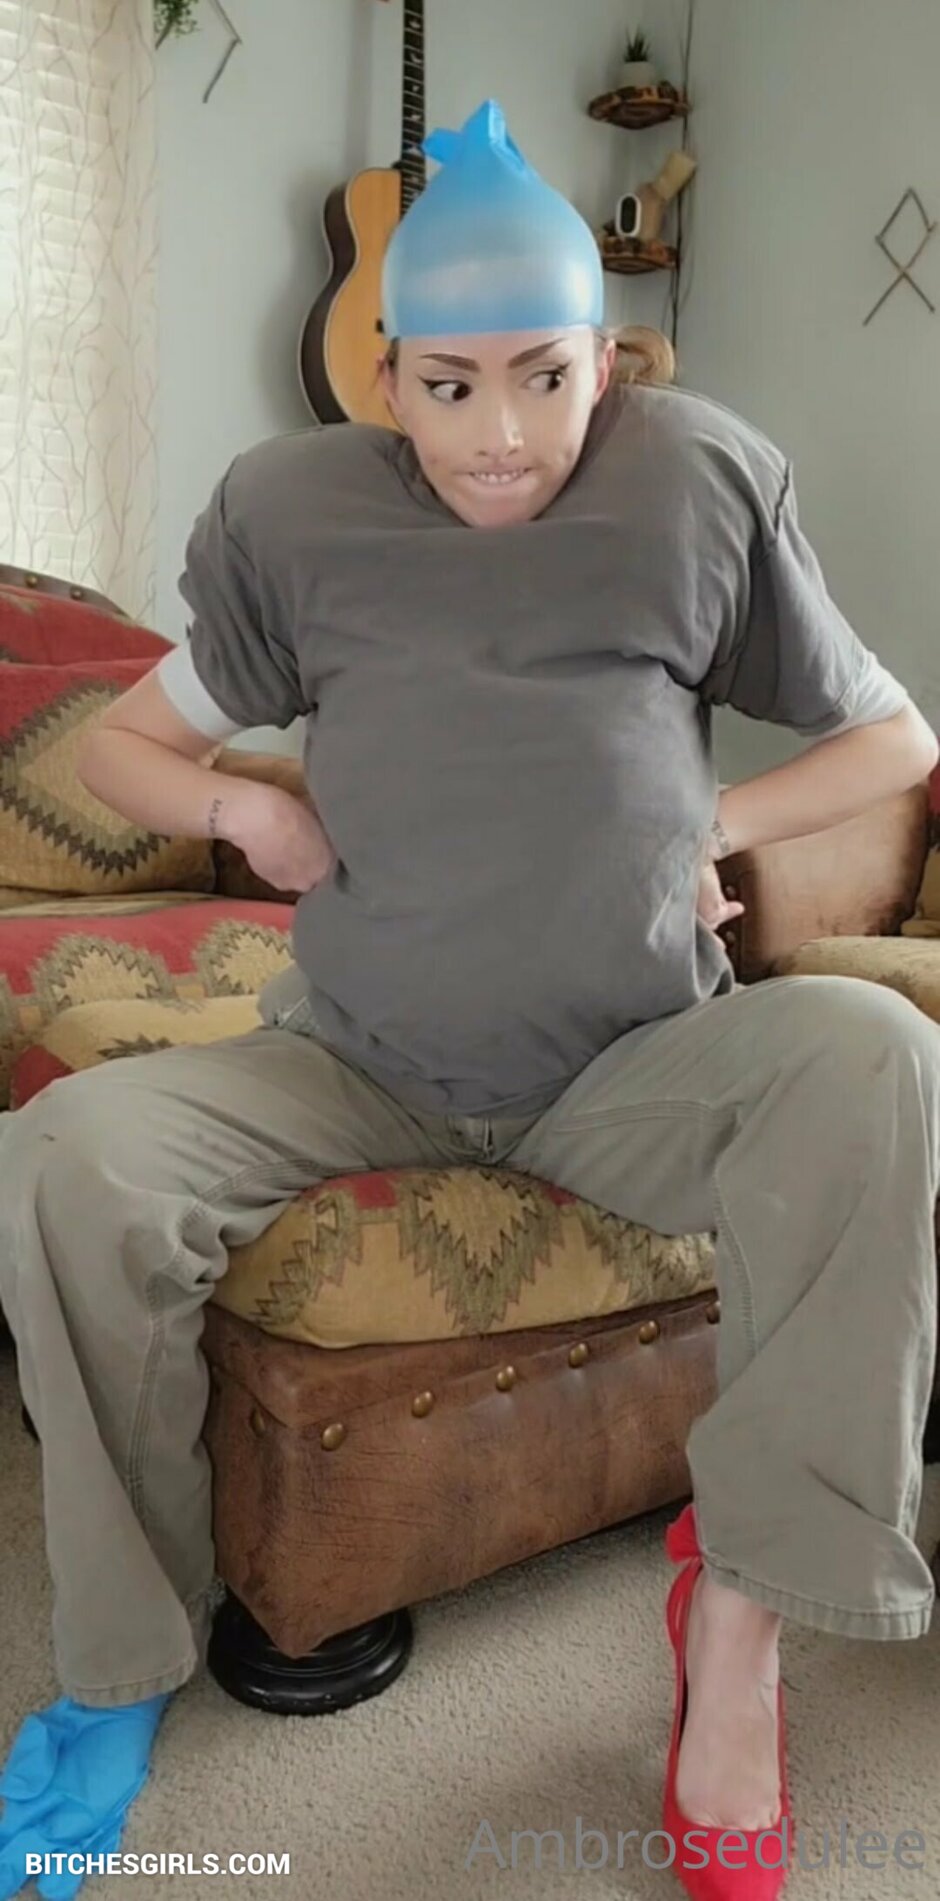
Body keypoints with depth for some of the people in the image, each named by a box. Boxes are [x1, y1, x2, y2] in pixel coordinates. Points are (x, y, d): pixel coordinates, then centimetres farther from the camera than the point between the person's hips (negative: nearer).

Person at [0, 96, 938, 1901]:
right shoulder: (298, 509, 3)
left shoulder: (705, 481, 1)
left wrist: (711, 827, -3)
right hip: (357, 1066, 1)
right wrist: (245, 806, -6)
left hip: (635, 1066, 0)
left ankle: (742, 1607, -14)